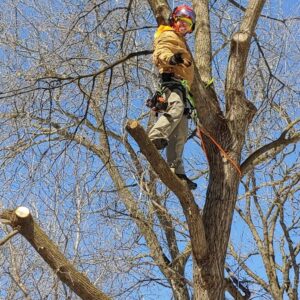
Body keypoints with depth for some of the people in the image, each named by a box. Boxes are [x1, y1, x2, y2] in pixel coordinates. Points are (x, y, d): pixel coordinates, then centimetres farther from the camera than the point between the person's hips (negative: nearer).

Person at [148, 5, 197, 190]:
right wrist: (170, 58, -35)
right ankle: (155, 137, -60)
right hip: (172, 80, -9)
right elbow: (159, 53, -15)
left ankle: (176, 171, -6)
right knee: (177, 108, -40)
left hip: (181, 86, 10)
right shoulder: (168, 36, 7)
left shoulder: (181, 42, 37)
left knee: (180, 134, 0)